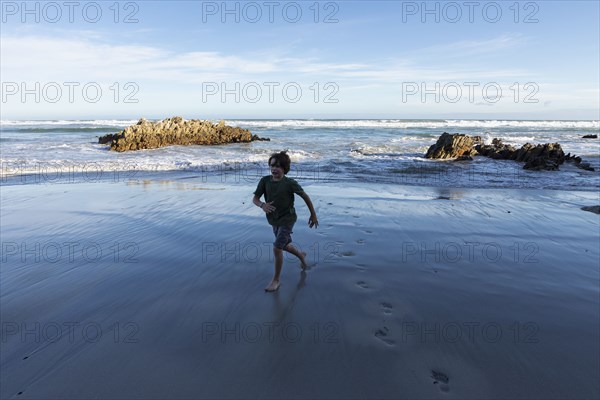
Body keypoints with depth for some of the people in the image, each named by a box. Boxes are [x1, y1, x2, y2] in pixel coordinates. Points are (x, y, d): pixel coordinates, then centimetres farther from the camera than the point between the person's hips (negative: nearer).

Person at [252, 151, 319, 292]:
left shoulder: (290, 183, -20)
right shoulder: (265, 181, -10)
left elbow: (305, 196, -8)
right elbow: (255, 198, -9)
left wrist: (313, 214, -1)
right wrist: (262, 205, -32)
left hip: (287, 219, -5)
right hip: (274, 221, 5)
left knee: (277, 249, -11)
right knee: (285, 245, 23)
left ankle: (276, 280, 7)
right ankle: (301, 255, 55)